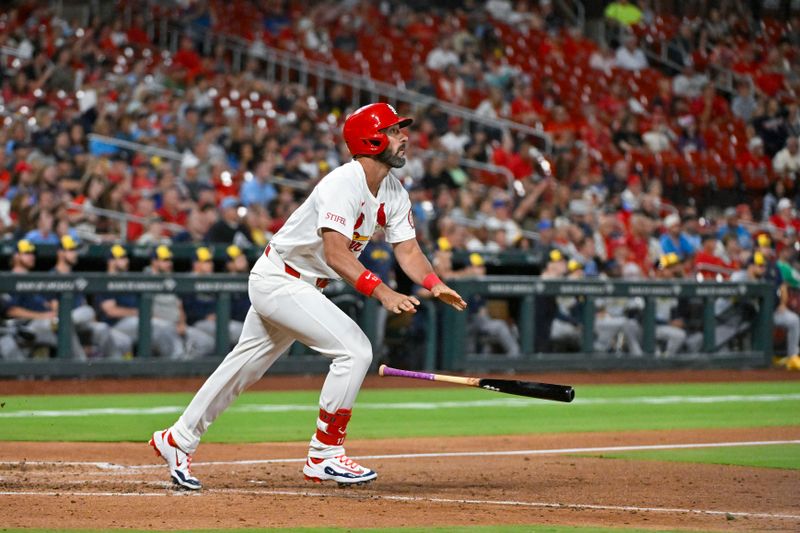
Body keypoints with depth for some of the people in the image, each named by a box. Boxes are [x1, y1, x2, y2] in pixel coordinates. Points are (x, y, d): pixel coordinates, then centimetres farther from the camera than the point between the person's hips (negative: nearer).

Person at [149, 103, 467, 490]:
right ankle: (324, 455, -13)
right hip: (277, 280, -10)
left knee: (247, 364, 18)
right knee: (354, 349, -20)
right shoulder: (343, 183, -26)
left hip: (303, 285, 10)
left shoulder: (393, 193, 3)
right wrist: (383, 293, -46)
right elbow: (335, 253, -35)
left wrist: (434, 284, -21)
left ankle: (178, 440, 31)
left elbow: (407, 249, -1)